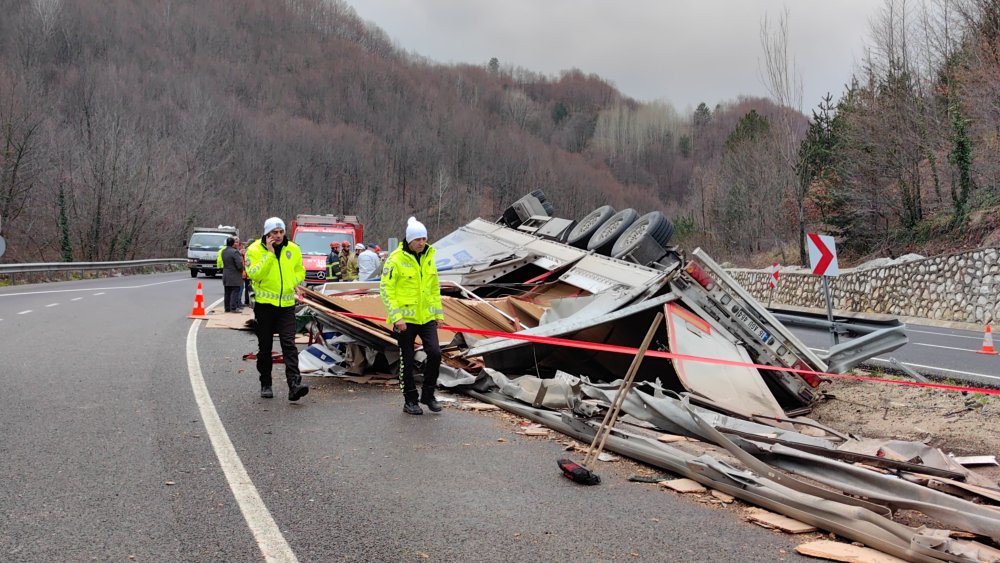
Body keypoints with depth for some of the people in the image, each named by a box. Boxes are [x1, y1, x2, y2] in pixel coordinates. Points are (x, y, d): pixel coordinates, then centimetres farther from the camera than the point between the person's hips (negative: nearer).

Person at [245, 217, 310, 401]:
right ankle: (265, 385, 23)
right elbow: (254, 274, -18)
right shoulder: (255, 250, -5)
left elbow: (300, 271, 18)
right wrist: (269, 253, -20)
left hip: (287, 304, 1)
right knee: (265, 347, 10)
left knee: (289, 345, -9)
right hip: (264, 304, -1)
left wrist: (293, 281, -3)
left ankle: (294, 384, -17)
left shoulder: (293, 249, 4)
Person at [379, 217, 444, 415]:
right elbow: (386, 289, -12)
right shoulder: (396, 259, -11)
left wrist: (438, 312, 14)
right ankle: (410, 400, 19)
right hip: (405, 318, -5)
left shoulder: (429, 258, 8)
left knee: (435, 353, -7)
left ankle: (428, 395, 12)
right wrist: (396, 316, -16)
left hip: (426, 317, 5)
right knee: (407, 360, 5)